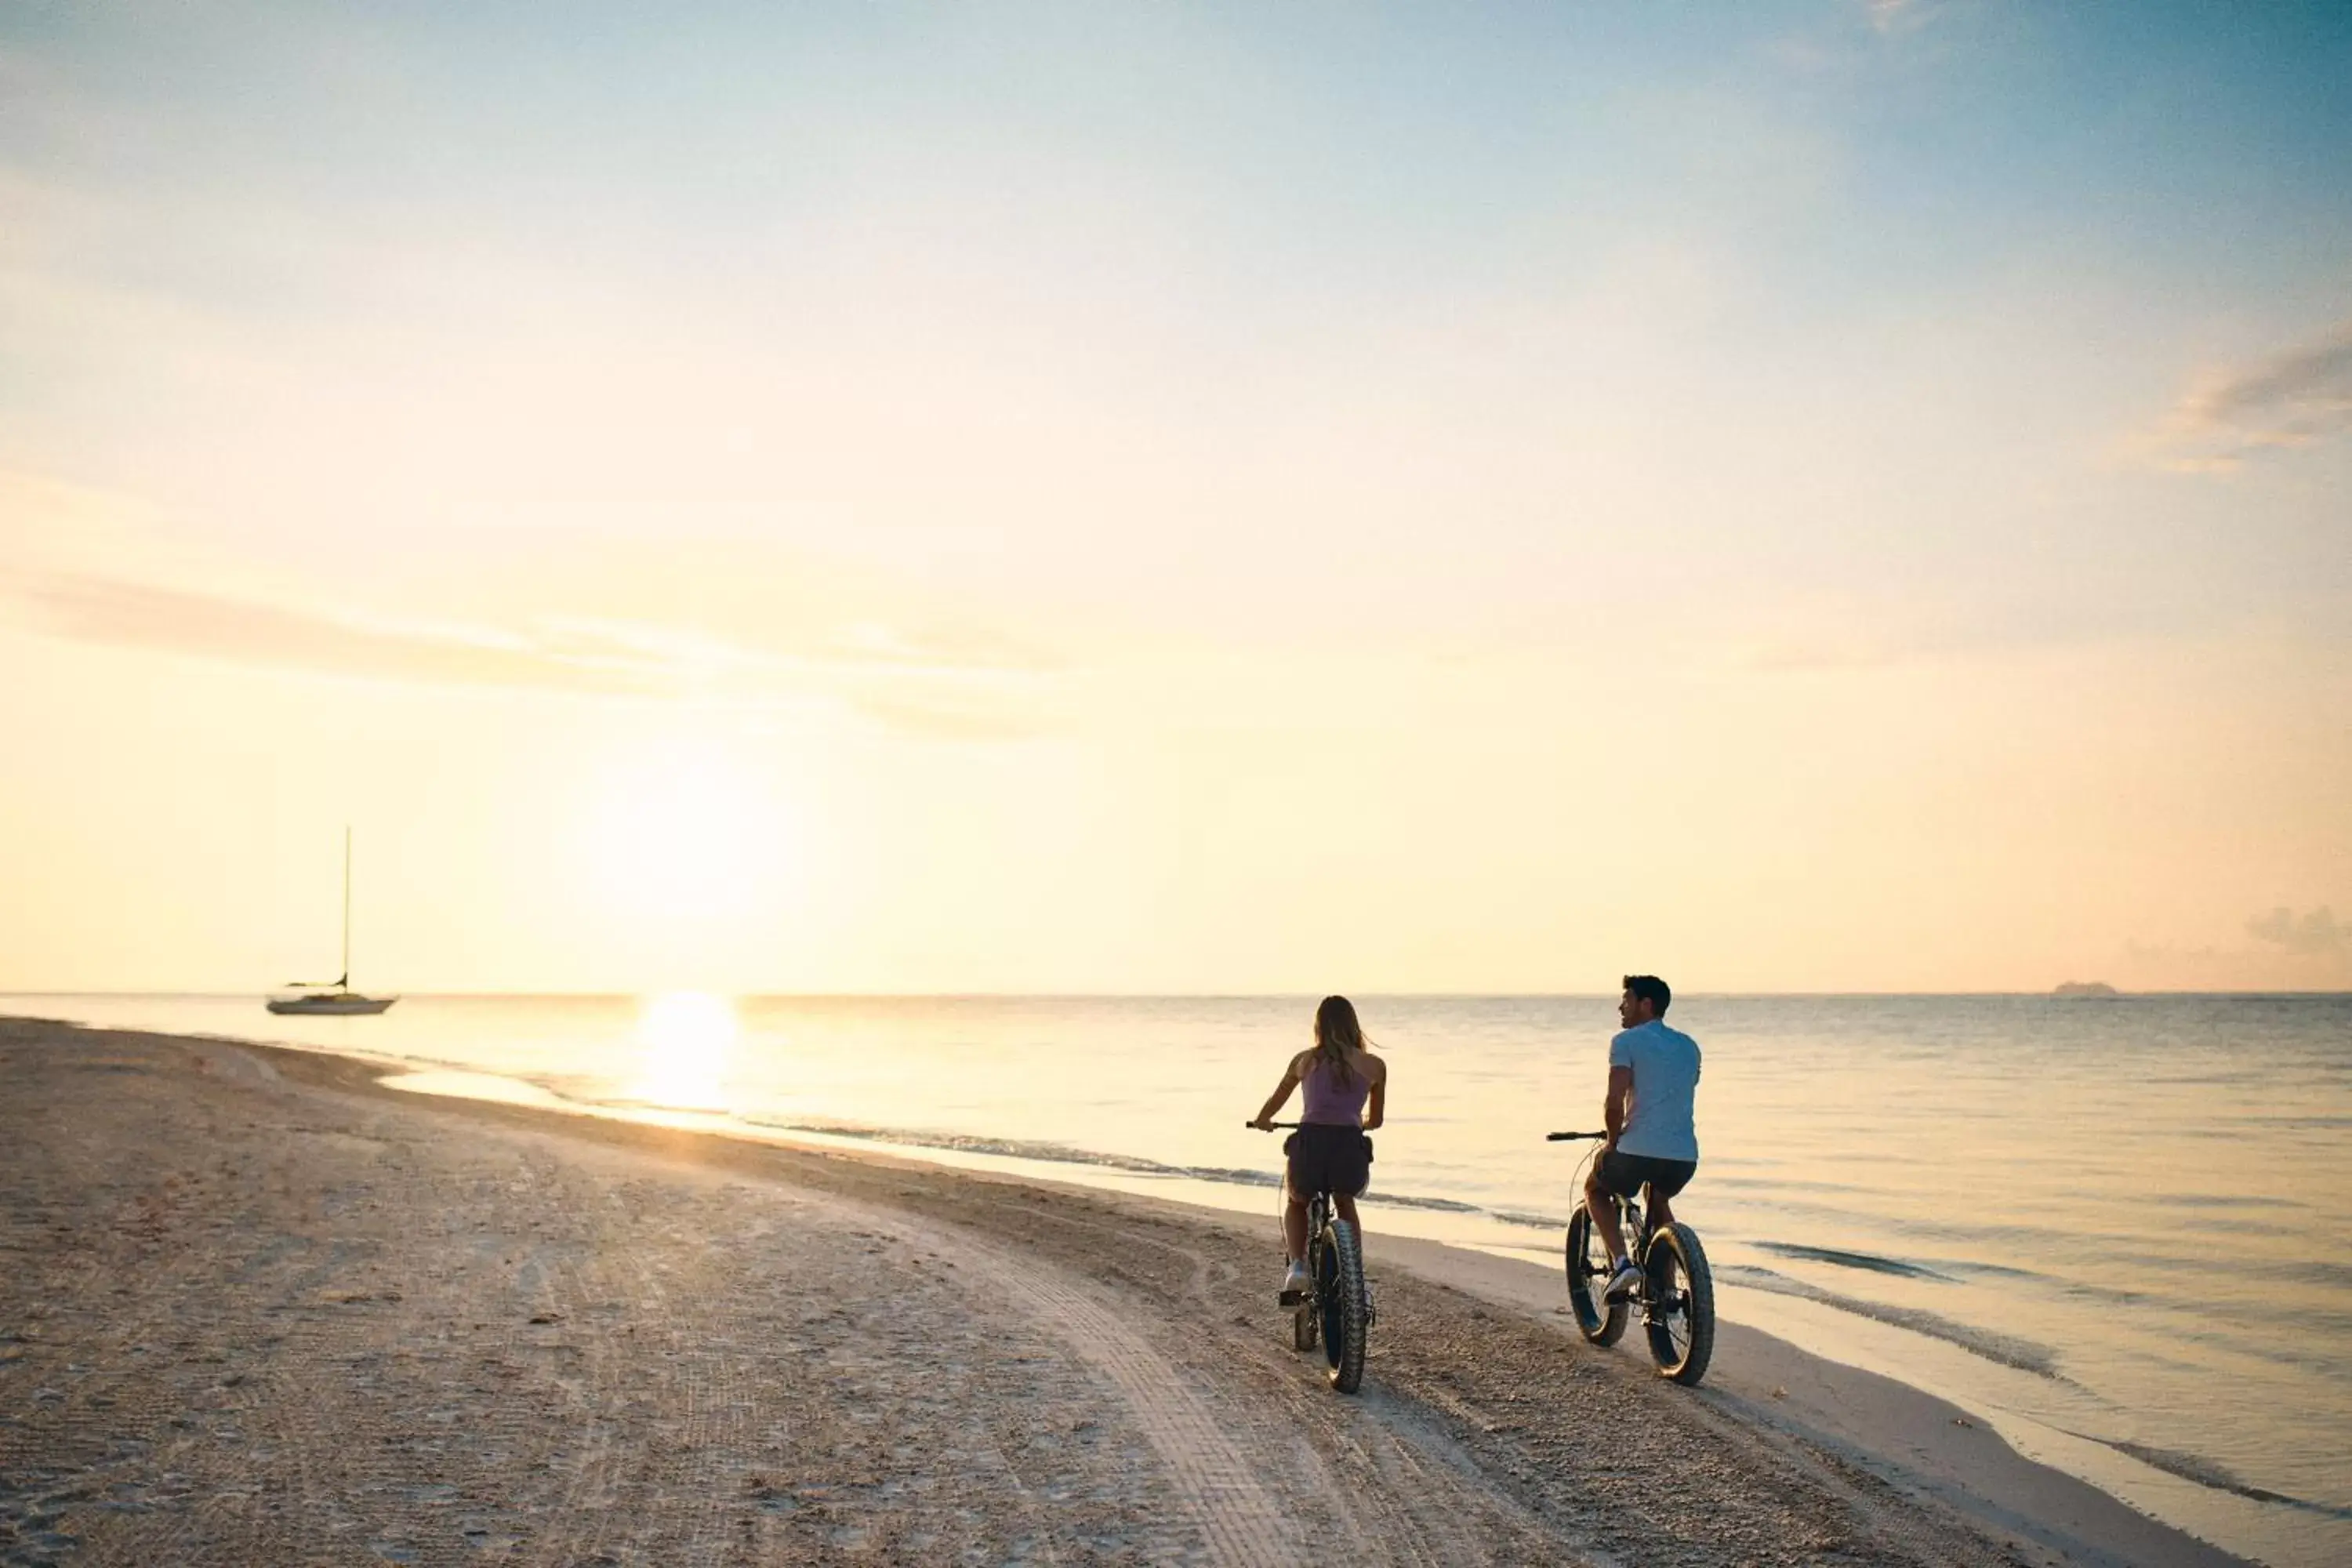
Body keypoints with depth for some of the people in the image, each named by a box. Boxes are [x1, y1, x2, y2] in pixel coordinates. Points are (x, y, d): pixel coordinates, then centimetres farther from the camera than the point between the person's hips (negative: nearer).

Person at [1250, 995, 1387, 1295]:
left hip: (1309, 1147, -1)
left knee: (1294, 1201, 34)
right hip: (1351, 1151, 1)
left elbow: (1275, 1103, 31)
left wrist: (1262, 1121, 54)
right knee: (1345, 1202, 36)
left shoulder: (1305, 1060, 16)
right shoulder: (1375, 1066, 14)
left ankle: (1296, 1265, 11)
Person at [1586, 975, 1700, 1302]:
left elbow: (1614, 1103, -12)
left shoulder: (1627, 1041, -2)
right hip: (1685, 1157, 6)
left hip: (1639, 1151, -6)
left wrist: (1612, 1143, 5)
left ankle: (1621, 1261, 3)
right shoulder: (1689, 1046, 18)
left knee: (1594, 1188, 24)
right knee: (1659, 1202, 35)